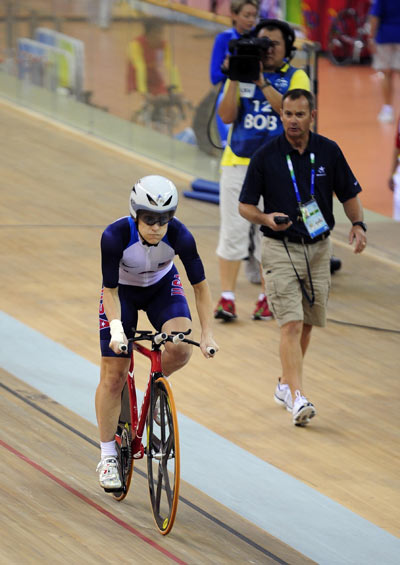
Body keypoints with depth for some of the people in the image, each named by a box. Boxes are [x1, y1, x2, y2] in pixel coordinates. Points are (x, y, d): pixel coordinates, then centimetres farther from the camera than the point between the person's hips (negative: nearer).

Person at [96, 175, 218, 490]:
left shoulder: (180, 236, -29)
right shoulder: (115, 236, -33)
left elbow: (200, 285, -19)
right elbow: (110, 290, -24)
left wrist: (207, 334, -26)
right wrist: (116, 328, -39)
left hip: (162, 287, 1)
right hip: (122, 291, -1)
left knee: (180, 349, -27)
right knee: (113, 376, -6)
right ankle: (108, 458, 6)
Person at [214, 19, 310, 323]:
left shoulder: (296, 77, 4)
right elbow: (227, 116, 1)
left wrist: (262, 83, -18)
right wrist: (234, 81, -10)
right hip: (238, 162, 1)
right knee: (233, 231, -2)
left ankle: (267, 298, 12)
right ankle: (227, 298, 1)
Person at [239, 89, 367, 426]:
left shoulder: (329, 152, 1)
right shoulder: (266, 156, -7)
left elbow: (349, 194, 10)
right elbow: (245, 205, -1)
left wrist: (358, 225, -8)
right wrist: (267, 219, -21)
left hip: (319, 248, 4)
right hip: (280, 249, -4)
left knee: (307, 323, 14)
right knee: (291, 324, -15)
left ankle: (286, 384, 33)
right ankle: (298, 398, -22)